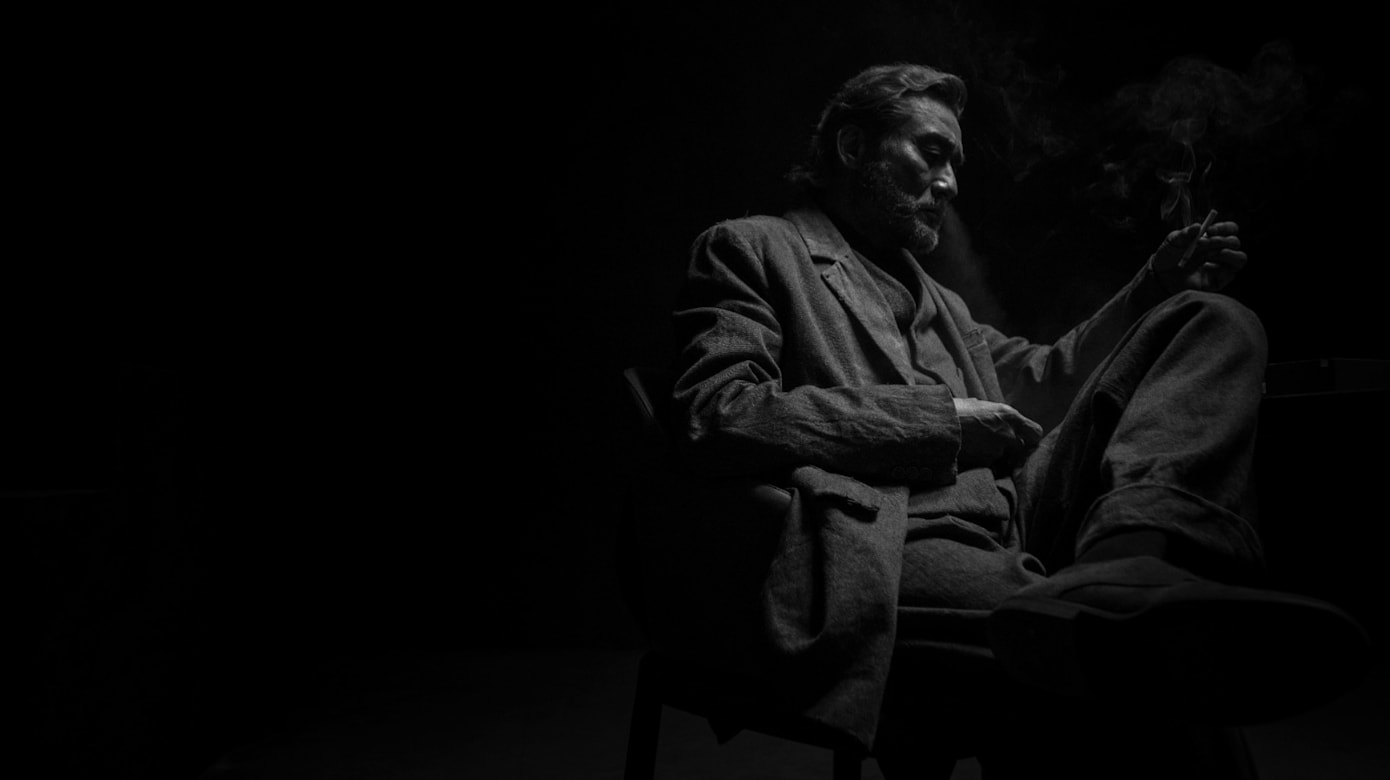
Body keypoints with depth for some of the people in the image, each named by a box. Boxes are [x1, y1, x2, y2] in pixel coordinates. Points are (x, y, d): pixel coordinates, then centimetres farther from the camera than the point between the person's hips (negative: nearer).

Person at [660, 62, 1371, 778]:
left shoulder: (936, 299, 35)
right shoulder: (750, 249, 10)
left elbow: (1038, 382, 37)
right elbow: (715, 421, -7)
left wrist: (1154, 289, 22)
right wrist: (938, 420, -8)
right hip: (893, 558, -9)